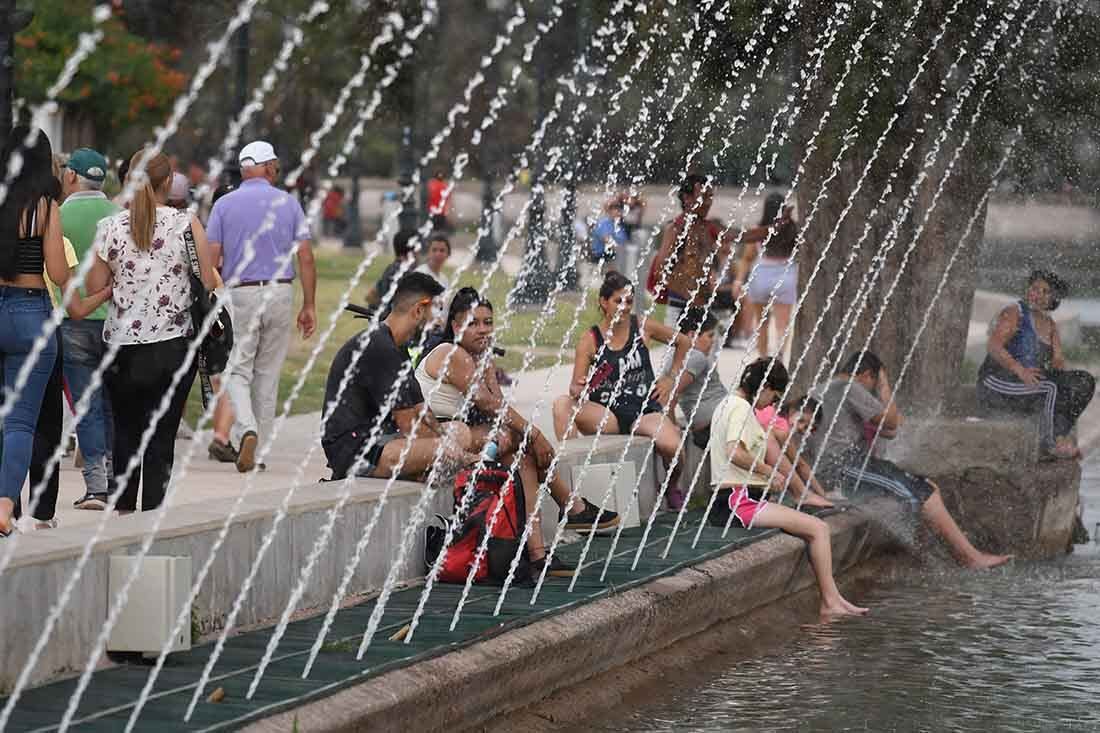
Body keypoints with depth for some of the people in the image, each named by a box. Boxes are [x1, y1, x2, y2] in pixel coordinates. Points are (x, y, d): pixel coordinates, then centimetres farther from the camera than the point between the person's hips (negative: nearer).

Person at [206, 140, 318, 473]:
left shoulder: (224, 204, 0)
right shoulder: (288, 203, 3)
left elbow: (212, 258, -5)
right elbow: (306, 258, 0)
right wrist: (309, 305, 5)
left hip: (240, 293, -2)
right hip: (281, 293, 2)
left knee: (238, 371, 3)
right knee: (268, 374, 11)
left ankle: (247, 430, -22)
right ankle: (259, 446, 15)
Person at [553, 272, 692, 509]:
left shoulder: (642, 327, 4)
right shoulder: (590, 341, -1)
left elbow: (683, 342, 19)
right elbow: (575, 386, -6)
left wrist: (671, 378, 12)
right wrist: (577, 390, -30)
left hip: (644, 409, 0)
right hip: (607, 413, 0)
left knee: (672, 446, -31)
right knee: (562, 404, -28)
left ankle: (672, 488, 5)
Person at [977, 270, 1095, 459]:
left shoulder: (1050, 325, 16)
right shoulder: (1014, 313, -7)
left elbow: (1058, 359, 8)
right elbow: (994, 346, -19)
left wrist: (1062, 373, -16)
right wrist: (1020, 370, -33)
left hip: (1029, 382, 8)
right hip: (997, 383, -8)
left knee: (1085, 381, -11)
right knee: (1052, 388, -32)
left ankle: (1061, 435, -16)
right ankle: (1051, 442, -21)